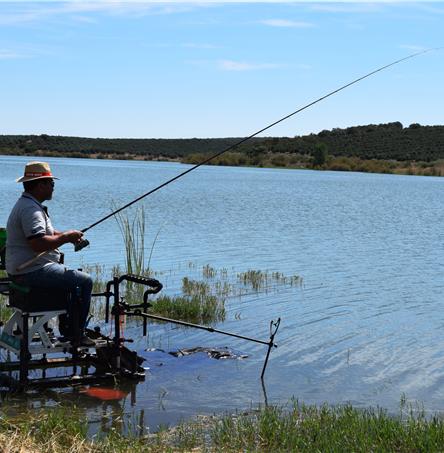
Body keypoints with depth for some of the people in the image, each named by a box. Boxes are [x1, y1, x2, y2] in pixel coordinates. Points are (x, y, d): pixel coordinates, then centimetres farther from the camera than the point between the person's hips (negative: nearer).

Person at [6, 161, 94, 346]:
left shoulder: (27, 204, 16)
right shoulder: (30, 209, -20)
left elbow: (45, 232, 25)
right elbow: (39, 243, -32)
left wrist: (67, 235, 7)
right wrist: (66, 237, -17)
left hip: (25, 268, 11)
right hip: (32, 271, -11)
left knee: (74, 276, 25)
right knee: (84, 281, -11)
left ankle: (67, 327, 26)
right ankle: (76, 333, -1)